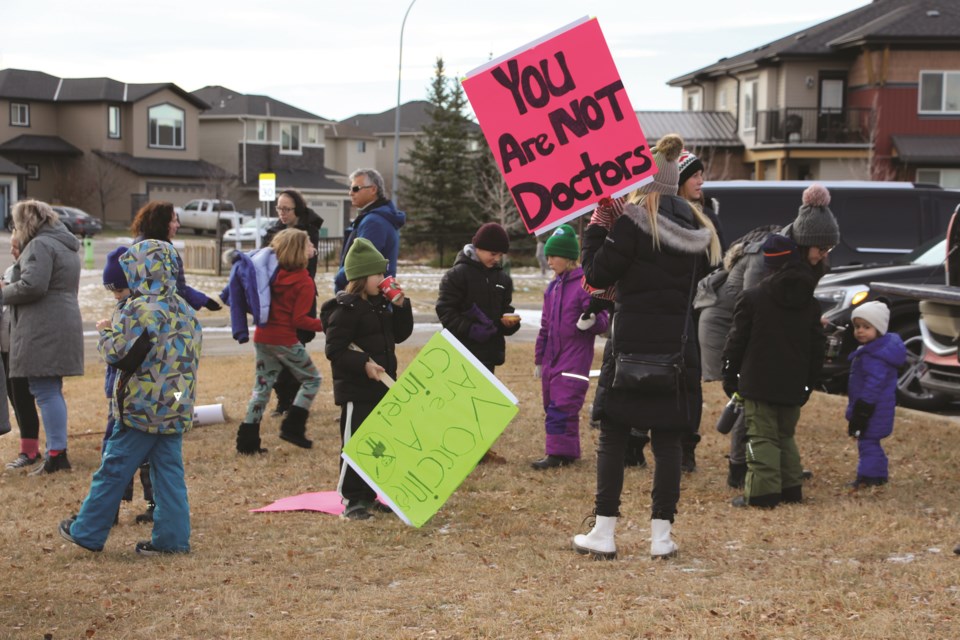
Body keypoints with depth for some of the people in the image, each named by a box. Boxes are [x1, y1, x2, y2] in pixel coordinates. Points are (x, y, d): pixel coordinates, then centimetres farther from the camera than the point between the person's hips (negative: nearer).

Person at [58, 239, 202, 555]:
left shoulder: (140, 310, -16)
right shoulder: (186, 312, 8)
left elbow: (118, 353, -17)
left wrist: (106, 331, 4)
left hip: (141, 409, -7)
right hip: (177, 409, 7)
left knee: (114, 469, 4)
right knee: (170, 472, 9)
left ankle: (87, 532, 14)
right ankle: (173, 537, 7)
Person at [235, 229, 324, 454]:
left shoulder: (273, 273, 5)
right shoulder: (304, 283, -13)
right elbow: (299, 319, -15)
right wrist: (323, 325, -7)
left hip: (262, 338, 7)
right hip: (285, 340, -7)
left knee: (262, 386, 13)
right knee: (311, 379, 11)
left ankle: (247, 440, 8)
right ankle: (292, 428, 4)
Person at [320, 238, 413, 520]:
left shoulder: (381, 304, 11)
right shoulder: (346, 309, -15)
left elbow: (400, 334, 15)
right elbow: (334, 350, -18)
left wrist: (400, 306, 2)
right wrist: (363, 364, -27)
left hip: (381, 386, 9)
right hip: (355, 390, -9)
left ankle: (369, 495, 23)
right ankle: (352, 500, 2)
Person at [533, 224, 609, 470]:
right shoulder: (553, 287, 14)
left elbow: (602, 320, -11)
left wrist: (591, 321, -33)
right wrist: (539, 359, 22)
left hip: (575, 358, -8)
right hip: (552, 358, 8)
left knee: (562, 406, -13)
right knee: (552, 405, 10)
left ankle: (558, 454, -11)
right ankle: (568, 451, 19)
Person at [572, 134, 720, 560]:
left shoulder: (633, 221, -11)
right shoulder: (695, 226, 7)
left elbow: (596, 274, -9)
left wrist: (597, 227, 1)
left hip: (633, 344, -5)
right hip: (678, 345, 5)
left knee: (613, 437, 3)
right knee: (667, 440, 7)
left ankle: (604, 533, 3)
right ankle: (661, 535, 9)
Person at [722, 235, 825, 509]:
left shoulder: (752, 298, -8)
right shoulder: (810, 304, 6)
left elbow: (737, 341, -6)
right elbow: (817, 348, 11)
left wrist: (729, 376, 5)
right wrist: (808, 383, 19)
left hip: (758, 383, -5)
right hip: (793, 387, 5)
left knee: (762, 436, -3)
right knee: (786, 435, 18)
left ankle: (762, 492, -9)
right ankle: (791, 488, 19)